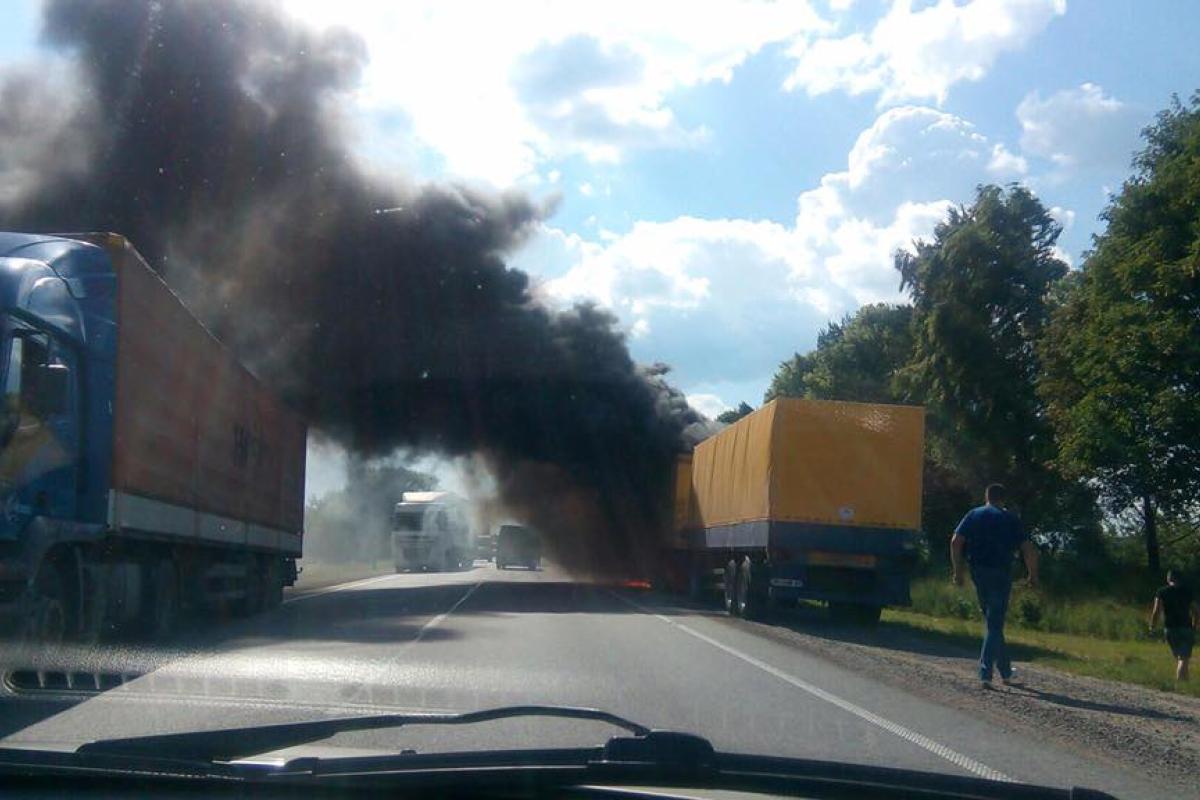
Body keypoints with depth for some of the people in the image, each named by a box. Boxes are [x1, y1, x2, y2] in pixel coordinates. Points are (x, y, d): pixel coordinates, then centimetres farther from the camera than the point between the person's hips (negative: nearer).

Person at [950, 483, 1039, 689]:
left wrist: (957, 571, 1)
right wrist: (1033, 575, 8)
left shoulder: (973, 515, 8)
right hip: (1001, 574, -3)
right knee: (995, 624, -1)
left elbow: (955, 542, -4)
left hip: (979, 573, 3)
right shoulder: (1011, 519, 4)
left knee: (992, 620, 18)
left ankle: (1005, 672, 22)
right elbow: (1028, 549, -3)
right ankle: (985, 674, -10)